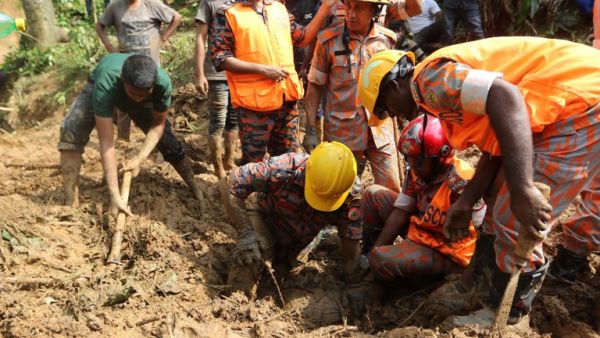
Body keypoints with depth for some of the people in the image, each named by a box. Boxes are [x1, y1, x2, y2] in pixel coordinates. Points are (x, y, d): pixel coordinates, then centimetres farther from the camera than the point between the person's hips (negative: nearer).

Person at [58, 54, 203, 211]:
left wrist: (139, 158, -35)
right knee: (71, 131, -27)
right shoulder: (105, 84, -47)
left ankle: (194, 187, 27)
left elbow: (158, 123, -22)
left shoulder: (163, 82, -40)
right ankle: (71, 206, -22)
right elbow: (106, 141, -47)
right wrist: (114, 195, -51)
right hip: (97, 88, -2)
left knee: (167, 141, -1)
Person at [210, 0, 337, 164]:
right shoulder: (228, 13, -4)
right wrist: (262, 69, -16)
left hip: (286, 99, 5)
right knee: (253, 161, 6)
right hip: (255, 102, -5)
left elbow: (303, 38, 20)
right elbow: (220, 58, -11)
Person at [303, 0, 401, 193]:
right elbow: (315, 85, -2)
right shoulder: (328, 40, -8)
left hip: (380, 129, 2)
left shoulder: (388, 39, 0)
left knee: (392, 190, 5)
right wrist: (310, 130, -6)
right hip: (342, 131, -2)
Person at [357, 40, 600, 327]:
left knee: (515, 220, -3)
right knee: (501, 202, 22)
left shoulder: (430, 78, -14)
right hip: (567, 108, 11)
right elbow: (495, 145, 19)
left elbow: (505, 98, -30)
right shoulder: (442, 88, 17)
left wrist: (523, 190, -34)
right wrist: (465, 202, 17)